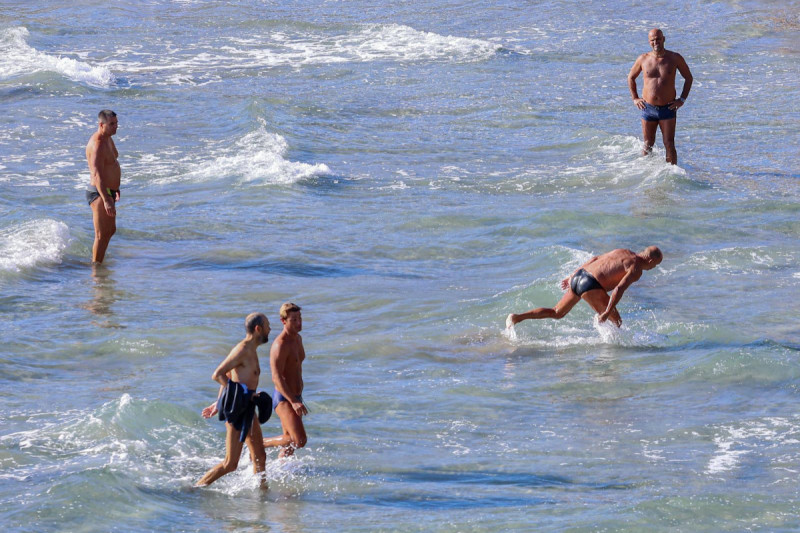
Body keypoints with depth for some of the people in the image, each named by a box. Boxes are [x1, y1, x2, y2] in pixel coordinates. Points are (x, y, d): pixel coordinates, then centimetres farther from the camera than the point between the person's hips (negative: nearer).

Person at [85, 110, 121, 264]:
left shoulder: (108, 139, 9)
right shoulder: (97, 144, -24)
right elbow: (97, 174, -32)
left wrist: (115, 188, 31)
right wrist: (106, 200, -38)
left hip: (107, 191, 11)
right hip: (99, 193, -11)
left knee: (110, 230, 23)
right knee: (101, 235, -6)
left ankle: (96, 261, 36)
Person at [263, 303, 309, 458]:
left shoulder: (298, 339, 11)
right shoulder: (280, 345, -20)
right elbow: (277, 378, -25)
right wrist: (294, 402, -31)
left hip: (295, 397, 9)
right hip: (283, 399, -9)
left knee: (289, 442, 13)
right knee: (299, 440, -17)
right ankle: (260, 443, -3)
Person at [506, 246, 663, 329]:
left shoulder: (623, 253, 22)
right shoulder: (636, 269, -5)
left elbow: (594, 259, 27)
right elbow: (619, 289, -18)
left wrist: (572, 276, 31)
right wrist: (607, 313, -17)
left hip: (578, 277, 9)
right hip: (591, 286, -9)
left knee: (557, 313, 19)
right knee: (616, 322, 3)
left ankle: (516, 318, 10)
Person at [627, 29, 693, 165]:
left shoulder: (674, 58, -3)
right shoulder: (643, 59, 1)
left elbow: (688, 77, 9)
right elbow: (631, 77, 17)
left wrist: (682, 99, 0)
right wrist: (635, 99, 8)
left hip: (668, 109, -2)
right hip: (648, 108, 2)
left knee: (669, 145, -7)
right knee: (648, 145, 9)